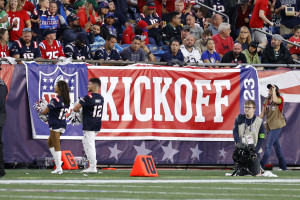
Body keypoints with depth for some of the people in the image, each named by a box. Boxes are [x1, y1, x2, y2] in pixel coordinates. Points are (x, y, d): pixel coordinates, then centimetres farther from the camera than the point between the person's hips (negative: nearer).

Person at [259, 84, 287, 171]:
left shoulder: (280, 99, -4)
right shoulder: (266, 101, 13)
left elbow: (275, 100, -28)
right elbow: (262, 114, 15)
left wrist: (274, 90, -15)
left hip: (276, 125, -7)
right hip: (269, 125, 7)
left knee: (268, 146, -13)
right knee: (276, 146, 11)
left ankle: (261, 166, -18)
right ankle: (283, 166, 18)